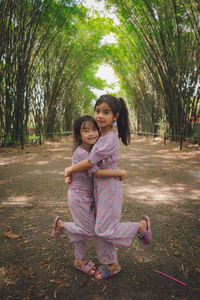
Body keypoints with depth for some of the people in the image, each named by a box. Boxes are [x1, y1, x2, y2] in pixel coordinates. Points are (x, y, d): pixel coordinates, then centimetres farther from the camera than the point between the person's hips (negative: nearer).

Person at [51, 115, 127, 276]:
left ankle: (79, 260, 36)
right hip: (79, 197, -8)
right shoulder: (80, 152, -25)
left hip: (88, 195, 8)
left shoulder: (92, 150, 2)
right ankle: (60, 224, 22)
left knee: (86, 230, 17)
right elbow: (97, 172, -27)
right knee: (89, 230, 3)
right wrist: (120, 172, -21)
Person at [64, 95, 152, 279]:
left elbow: (90, 162, -21)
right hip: (99, 187, 9)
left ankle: (141, 225, 17)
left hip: (109, 186, -9)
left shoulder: (110, 139, -23)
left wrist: (70, 170, -6)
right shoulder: (102, 136, 6)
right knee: (100, 228, 15)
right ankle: (112, 264, 33)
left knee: (104, 230, -1)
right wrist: (71, 170, 9)